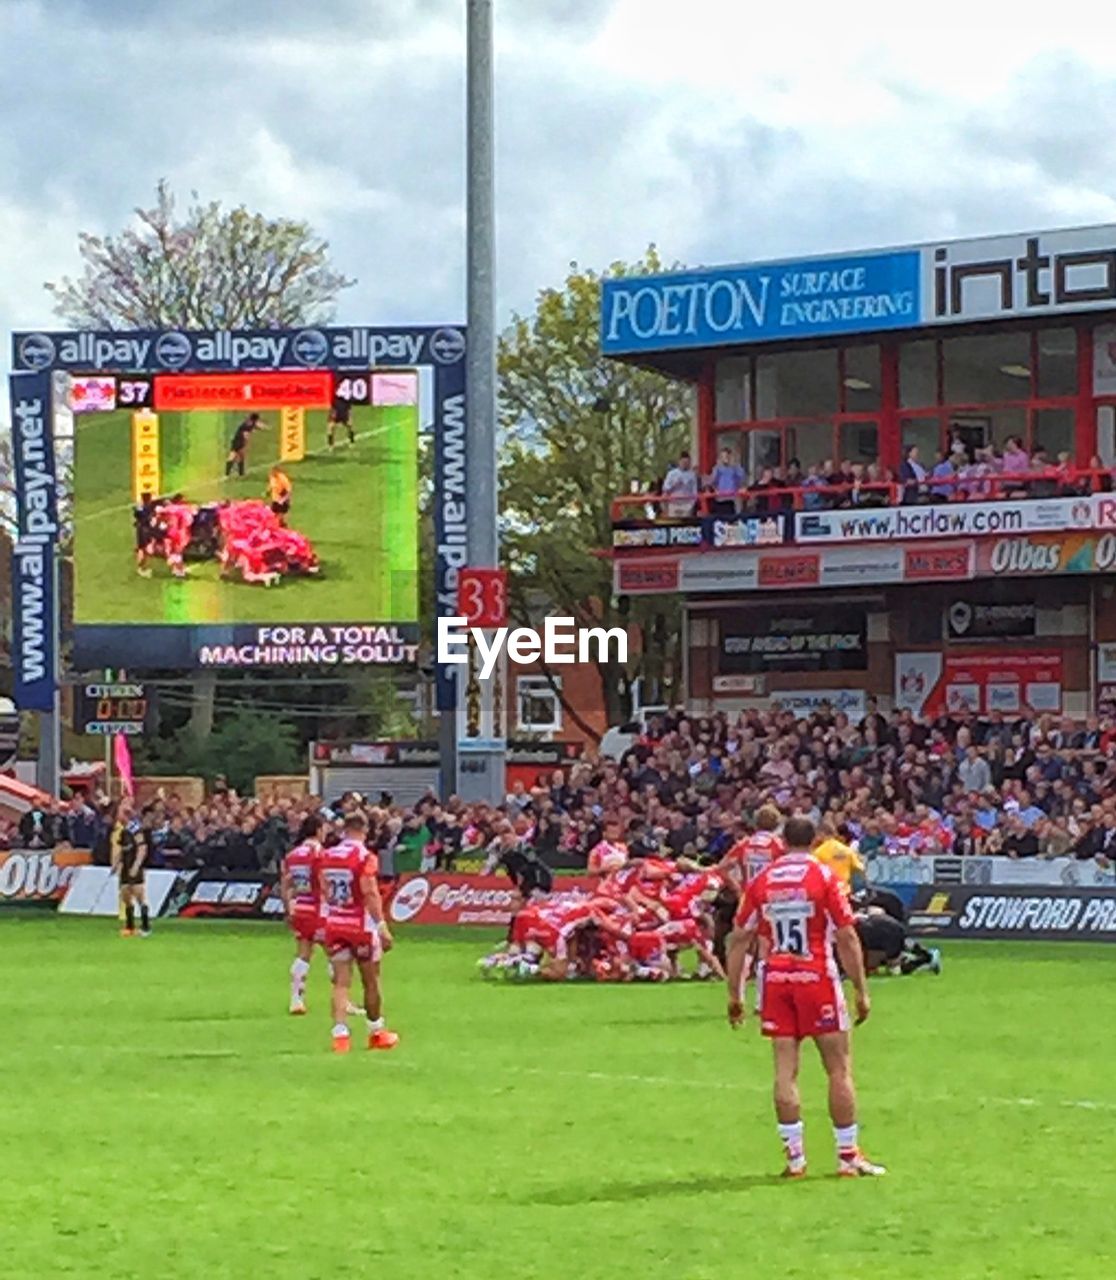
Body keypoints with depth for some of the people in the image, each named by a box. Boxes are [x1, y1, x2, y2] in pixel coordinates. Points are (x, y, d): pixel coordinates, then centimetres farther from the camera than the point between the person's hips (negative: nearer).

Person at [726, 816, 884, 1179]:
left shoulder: (761, 881, 5)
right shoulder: (823, 876, -4)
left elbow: (739, 940, 6)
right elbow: (847, 938, -7)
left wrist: (735, 993, 13)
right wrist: (861, 991, -2)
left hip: (776, 982, 3)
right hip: (817, 979, -3)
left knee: (785, 1070, 5)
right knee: (839, 1069, 4)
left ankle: (795, 1157, 4)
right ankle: (849, 1156, 5)